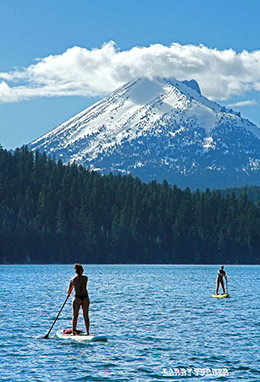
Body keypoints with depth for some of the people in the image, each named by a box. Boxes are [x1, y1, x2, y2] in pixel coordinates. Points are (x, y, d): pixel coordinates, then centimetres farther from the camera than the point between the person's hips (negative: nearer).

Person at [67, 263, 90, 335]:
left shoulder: (72, 280, -1)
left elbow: (69, 290, 12)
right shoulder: (85, 278, -2)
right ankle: (87, 332, 9)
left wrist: (68, 294, 34)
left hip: (77, 298, -1)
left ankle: (74, 331, -3)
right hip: (85, 298, 1)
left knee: (75, 316, 5)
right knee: (86, 316, 8)